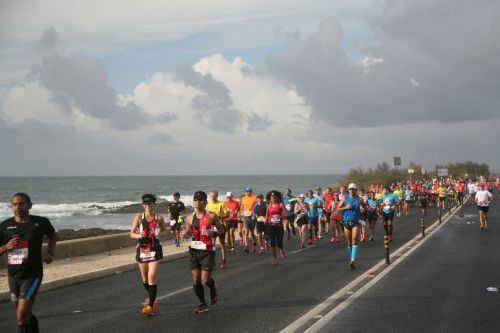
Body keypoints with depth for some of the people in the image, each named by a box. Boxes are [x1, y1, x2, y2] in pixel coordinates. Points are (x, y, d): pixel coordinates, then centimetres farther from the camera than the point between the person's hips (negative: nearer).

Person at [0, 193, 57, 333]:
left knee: (21, 315, -16)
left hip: (33, 275, -3)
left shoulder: (41, 222, -5)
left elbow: (52, 235, 17)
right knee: (26, 315, 20)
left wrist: (50, 253, 2)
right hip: (13, 276, 3)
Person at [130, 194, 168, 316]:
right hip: (142, 250, 2)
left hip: (155, 251, -2)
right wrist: (139, 235, -21)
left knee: (152, 277, -13)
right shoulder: (139, 218, -1)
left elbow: (165, 230, 12)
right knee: (145, 279, 14)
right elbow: (132, 233, 0)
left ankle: (150, 305, -10)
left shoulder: (159, 218, -1)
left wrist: (161, 234, -11)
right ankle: (151, 298, 42)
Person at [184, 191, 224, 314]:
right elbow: (188, 233, 14)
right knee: (195, 280, 4)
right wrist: (185, 235, -9)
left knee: (205, 279, -8)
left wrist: (214, 233, -18)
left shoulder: (211, 216, -5)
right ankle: (202, 304, 21)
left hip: (208, 250, -4)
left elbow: (221, 230, 3)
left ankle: (213, 290, 28)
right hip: (194, 250, 4)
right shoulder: (190, 218, 5)